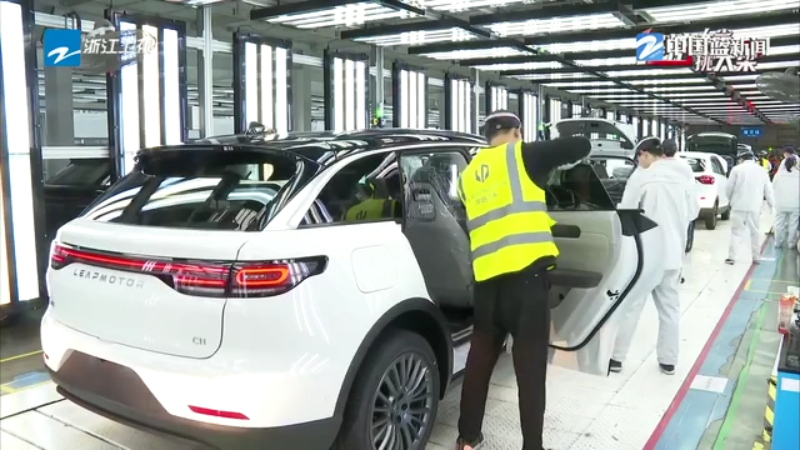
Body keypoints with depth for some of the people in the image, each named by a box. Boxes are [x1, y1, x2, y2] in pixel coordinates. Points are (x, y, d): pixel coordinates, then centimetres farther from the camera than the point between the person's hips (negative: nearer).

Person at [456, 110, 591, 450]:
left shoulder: (469, 174, 18)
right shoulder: (522, 155, 1)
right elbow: (582, 146, 3)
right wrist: (546, 155, 22)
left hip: (486, 275, 6)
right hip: (525, 271, -5)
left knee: (481, 355, 17)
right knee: (529, 362, 3)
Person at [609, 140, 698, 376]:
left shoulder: (644, 177, -12)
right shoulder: (682, 178, 4)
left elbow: (625, 211, -8)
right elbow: (694, 211, 14)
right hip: (673, 252, 5)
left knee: (630, 305, 2)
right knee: (670, 307, 13)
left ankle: (616, 357, 8)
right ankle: (668, 360, 20)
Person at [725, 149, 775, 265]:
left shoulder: (737, 169, -4)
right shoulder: (762, 171, 6)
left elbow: (729, 188, -2)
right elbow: (768, 190, 9)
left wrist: (731, 199, 17)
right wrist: (772, 205, 19)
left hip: (739, 206, -3)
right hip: (754, 207, 3)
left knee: (736, 231, 0)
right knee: (754, 232, 14)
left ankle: (731, 257, -6)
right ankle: (756, 257, 19)